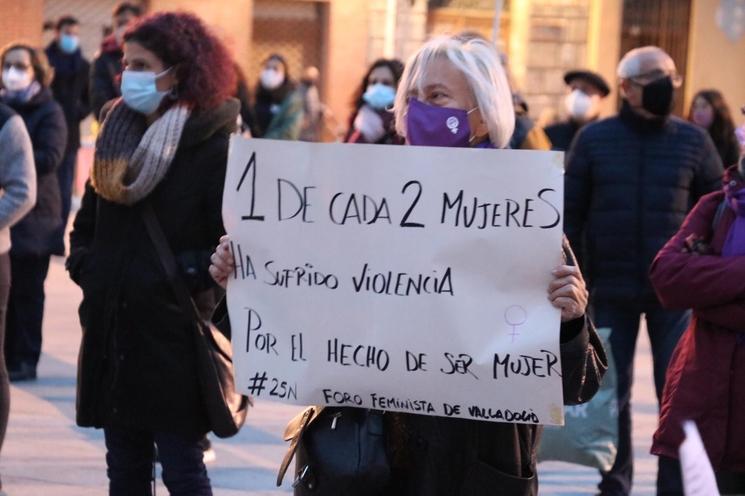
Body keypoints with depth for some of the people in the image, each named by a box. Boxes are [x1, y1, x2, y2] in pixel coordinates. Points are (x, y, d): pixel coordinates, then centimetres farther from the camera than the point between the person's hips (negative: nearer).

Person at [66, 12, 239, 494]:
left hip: (174, 336, -7)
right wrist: (86, 268, 8)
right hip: (111, 328, 7)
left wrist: (195, 282, -20)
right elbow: (87, 222, 22)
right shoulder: (117, 133, 12)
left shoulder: (215, 146, -10)